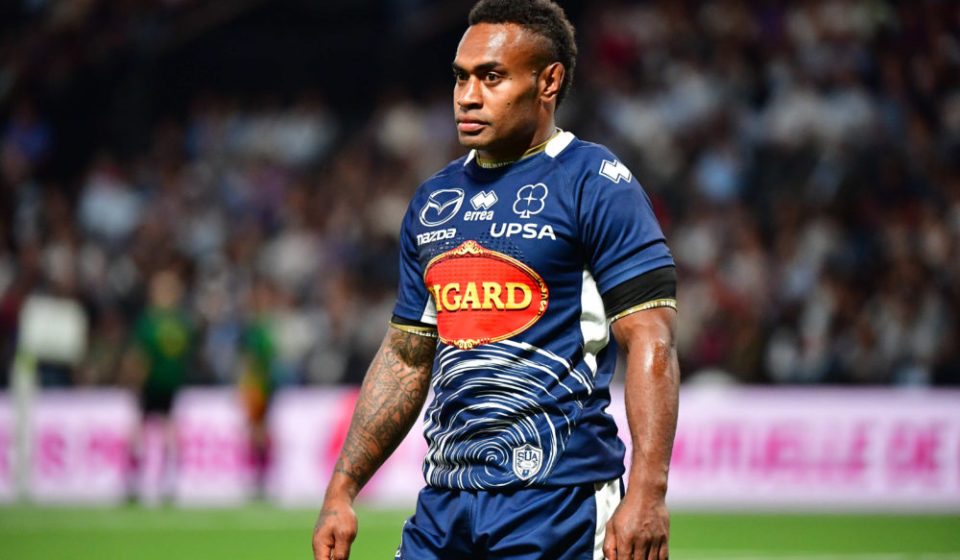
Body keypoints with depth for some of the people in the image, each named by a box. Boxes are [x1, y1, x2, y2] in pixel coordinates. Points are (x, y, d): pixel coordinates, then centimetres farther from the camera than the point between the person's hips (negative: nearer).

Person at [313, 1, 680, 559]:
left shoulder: (596, 185, -5)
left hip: (559, 506, -6)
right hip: (444, 505, 6)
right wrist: (342, 491, 15)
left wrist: (647, 493, -22)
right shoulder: (435, 199, 16)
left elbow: (651, 344, -12)